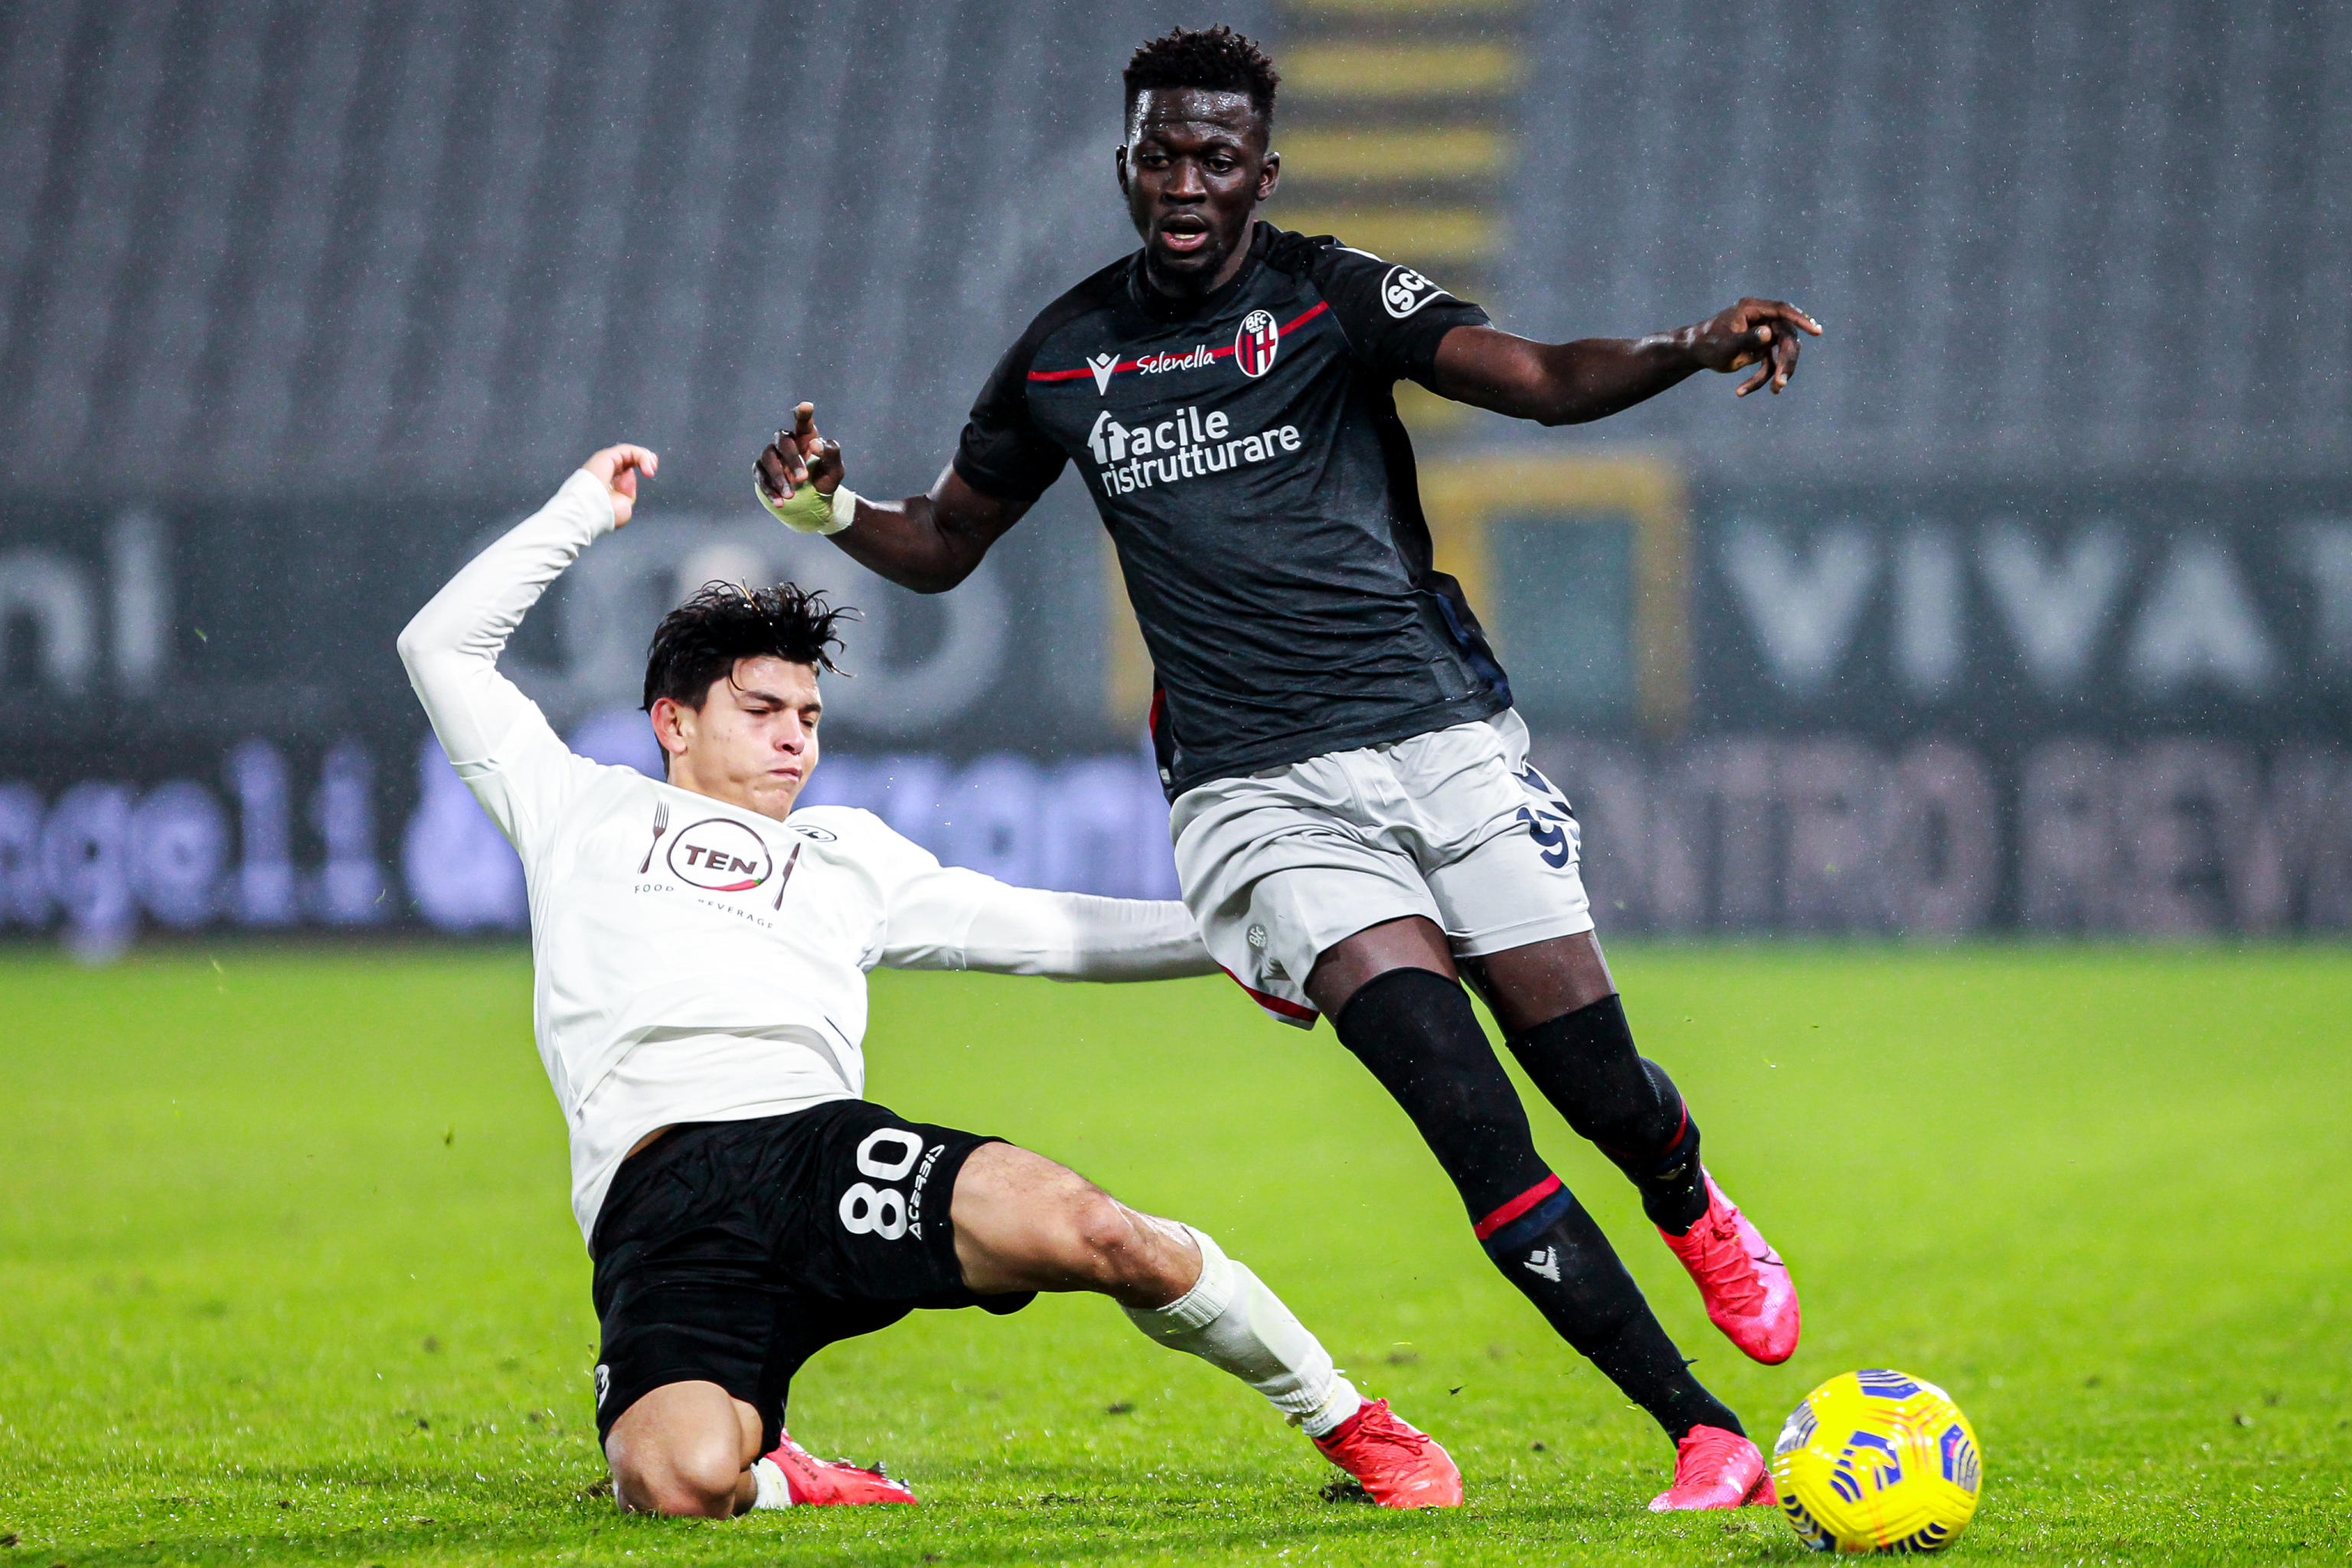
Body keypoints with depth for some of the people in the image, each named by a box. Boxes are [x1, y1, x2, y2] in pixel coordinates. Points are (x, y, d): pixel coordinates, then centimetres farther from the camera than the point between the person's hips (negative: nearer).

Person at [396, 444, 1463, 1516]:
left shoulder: (844, 853, 34)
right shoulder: (586, 811, 28)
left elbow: (1037, 931, 32)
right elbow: (443, 646, 29)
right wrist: (582, 511, 30)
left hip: (822, 1145, 2)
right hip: (657, 1200, -2)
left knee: (1081, 1227, -28)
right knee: (684, 1483, -34)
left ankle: (1346, 1422, -5)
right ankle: (771, 1481, 5)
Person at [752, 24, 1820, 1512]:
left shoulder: (1332, 296, 0)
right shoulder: (1064, 358, 9)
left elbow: (1543, 379, -14)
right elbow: (943, 544, 22)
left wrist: (1691, 349, -33)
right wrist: (833, 509, 1)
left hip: (1443, 733, 0)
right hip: (1260, 793, 1)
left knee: (1600, 1085, -4)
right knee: (1468, 1112, -17)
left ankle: (1692, 1207, 36)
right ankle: (1708, 1439, -12)